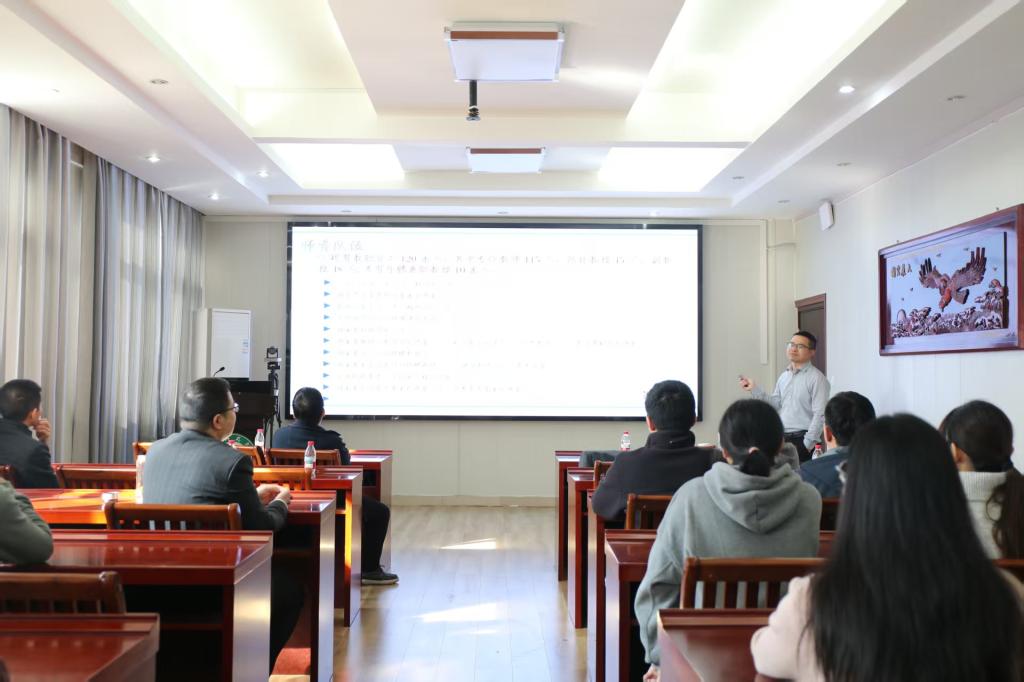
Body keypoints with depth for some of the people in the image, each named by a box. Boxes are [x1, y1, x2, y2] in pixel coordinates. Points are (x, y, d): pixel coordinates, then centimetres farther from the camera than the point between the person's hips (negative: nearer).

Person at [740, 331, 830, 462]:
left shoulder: (816, 378, -8)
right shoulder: (784, 376, 15)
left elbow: (819, 415, -12)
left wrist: (808, 444, -14)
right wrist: (754, 389, 5)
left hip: (802, 440, -6)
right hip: (782, 438, 7)